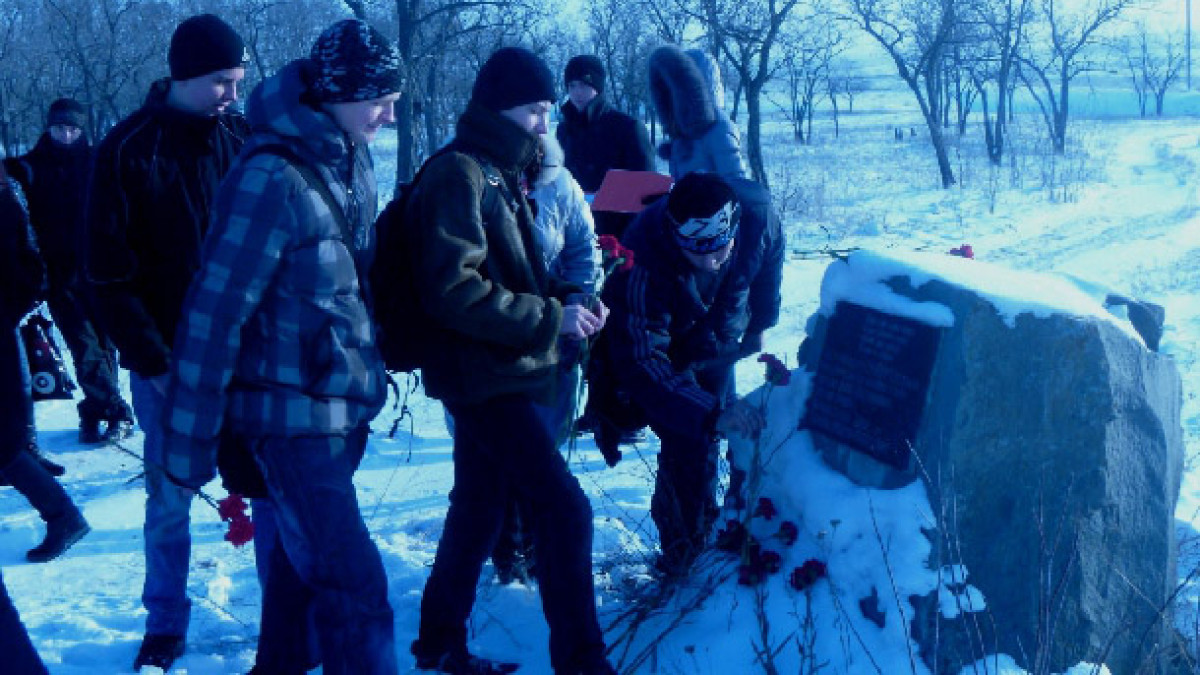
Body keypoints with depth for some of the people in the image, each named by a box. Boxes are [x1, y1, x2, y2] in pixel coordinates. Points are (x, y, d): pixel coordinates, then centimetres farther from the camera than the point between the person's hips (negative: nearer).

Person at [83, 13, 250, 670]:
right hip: (169, 361, -2)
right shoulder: (127, 151, -5)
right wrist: (151, 361, -11)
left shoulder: (246, 140, 2)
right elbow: (108, 271, -6)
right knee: (168, 499, 7)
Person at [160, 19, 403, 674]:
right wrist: (190, 440, -14)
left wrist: (368, 374, 16)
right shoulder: (272, 178, -19)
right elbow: (214, 312, -17)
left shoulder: (352, 162, 5)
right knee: (354, 585, -9)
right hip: (294, 410, -8)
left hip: (345, 404, 8)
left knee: (303, 555, 20)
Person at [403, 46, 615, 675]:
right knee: (564, 509, -11)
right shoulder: (457, 174, -15)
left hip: (496, 372, 10)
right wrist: (550, 317, -20)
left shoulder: (498, 173, 14)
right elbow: (454, 291, -23)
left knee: (478, 506, 18)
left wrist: (566, 296, 3)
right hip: (483, 373, -10)